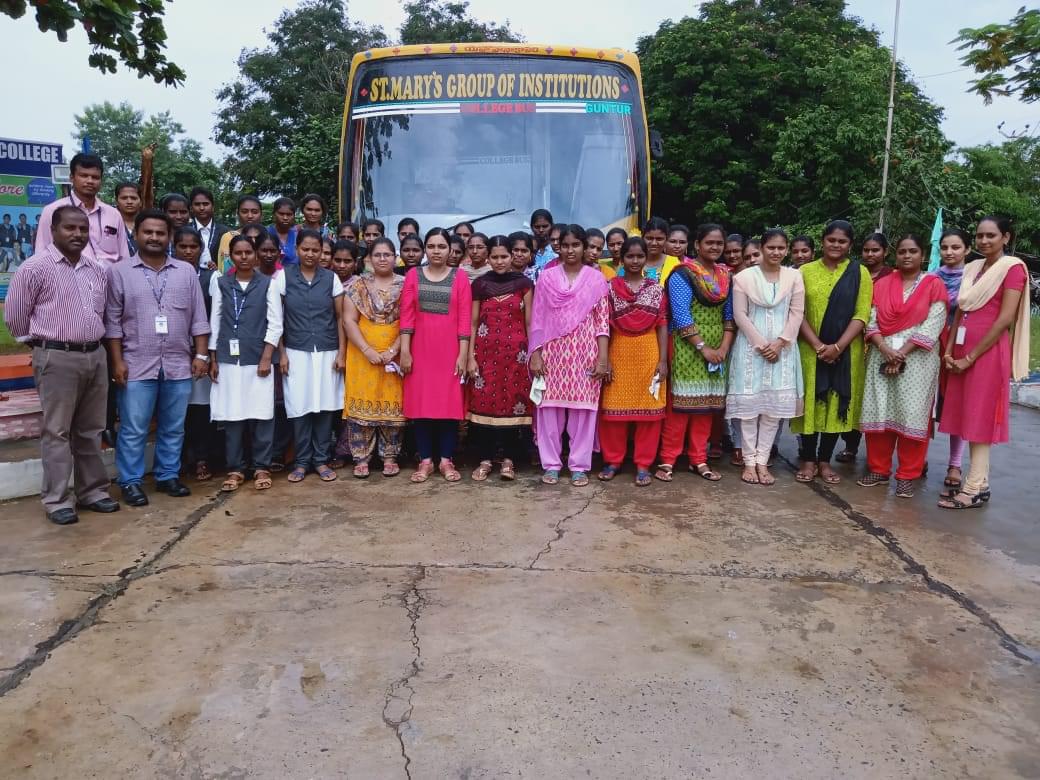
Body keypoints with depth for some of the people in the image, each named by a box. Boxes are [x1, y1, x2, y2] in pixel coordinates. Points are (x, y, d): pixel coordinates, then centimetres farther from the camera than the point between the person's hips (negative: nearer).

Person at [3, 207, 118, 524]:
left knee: (90, 430, 13)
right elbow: (14, 315, -1)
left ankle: (92, 491, 22)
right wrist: (42, 342, 8)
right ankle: (57, 501, 7)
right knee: (57, 432, 0)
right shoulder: (35, 267, -7)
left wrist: (92, 342, 17)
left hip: (95, 356, 6)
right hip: (57, 359, -6)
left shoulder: (98, 270, 10)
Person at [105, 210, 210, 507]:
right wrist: (117, 361, -6)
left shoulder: (186, 271, 7)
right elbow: (113, 322, -1)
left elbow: (198, 318, 7)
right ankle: (131, 482, 13)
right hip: (137, 365, -2)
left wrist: (201, 354, 1)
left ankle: (168, 476, 22)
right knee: (133, 429, 2)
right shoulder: (119, 272, 1)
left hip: (179, 365, 3)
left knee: (173, 428, 11)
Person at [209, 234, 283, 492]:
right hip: (228, 359, 2)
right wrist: (213, 359, 4)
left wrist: (266, 358, -8)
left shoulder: (267, 284, 4)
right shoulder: (220, 283, 8)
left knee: (260, 416, 1)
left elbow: (275, 324, 0)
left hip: (257, 359, -1)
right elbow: (214, 321, 8)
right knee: (231, 416, 3)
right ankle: (235, 469, 13)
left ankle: (261, 468, 11)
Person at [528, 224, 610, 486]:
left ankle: (579, 465, 13)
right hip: (553, 352, 1)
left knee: (583, 408, 2)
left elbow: (603, 321, 1)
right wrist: (535, 354, -3)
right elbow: (538, 319, 4)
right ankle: (551, 464, 14)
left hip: (584, 352, -1)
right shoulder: (546, 277, 6)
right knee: (550, 408, 2)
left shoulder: (596, 278, 4)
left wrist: (603, 357, -6)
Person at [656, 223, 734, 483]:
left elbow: (729, 315, 10)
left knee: (706, 404, 9)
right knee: (680, 403, -5)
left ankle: (699, 460, 17)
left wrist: (724, 347, -4)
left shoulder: (726, 276, 11)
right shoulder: (682, 274, -8)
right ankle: (667, 460, 2)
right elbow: (681, 316, -14)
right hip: (687, 348, -6)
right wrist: (703, 348, -17)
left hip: (717, 349, 6)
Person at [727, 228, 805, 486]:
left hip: (782, 348, 2)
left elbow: (797, 313, 3)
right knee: (749, 402, -2)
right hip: (751, 346, -2)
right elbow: (740, 315, -3)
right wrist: (760, 344, -11)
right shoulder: (744, 277, 0)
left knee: (776, 404, 1)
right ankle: (749, 461, 7)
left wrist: (779, 343, -9)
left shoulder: (794, 276, 6)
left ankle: (762, 461, 9)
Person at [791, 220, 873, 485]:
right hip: (811, 350, 0)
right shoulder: (806, 271, 4)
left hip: (846, 352, 1)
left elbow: (861, 314, -3)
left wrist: (837, 347, -15)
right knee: (811, 402, 2)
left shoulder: (860, 273, 4)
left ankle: (825, 460, 16)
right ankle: (807, 459, 13)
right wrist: (818, 346, -14)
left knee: (837, 403, 5)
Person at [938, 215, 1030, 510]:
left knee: (980, 418, -5)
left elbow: (1005, 319, -14)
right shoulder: (972, 268, 15)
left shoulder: (1013, 267, -7)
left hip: (988, 351, -7)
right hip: (962, 352, 7)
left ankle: (975, 488, 0)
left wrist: (970, 357, -14)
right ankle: (977, 482, 15)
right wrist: (950, 350, 2)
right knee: (967, 417, 8)